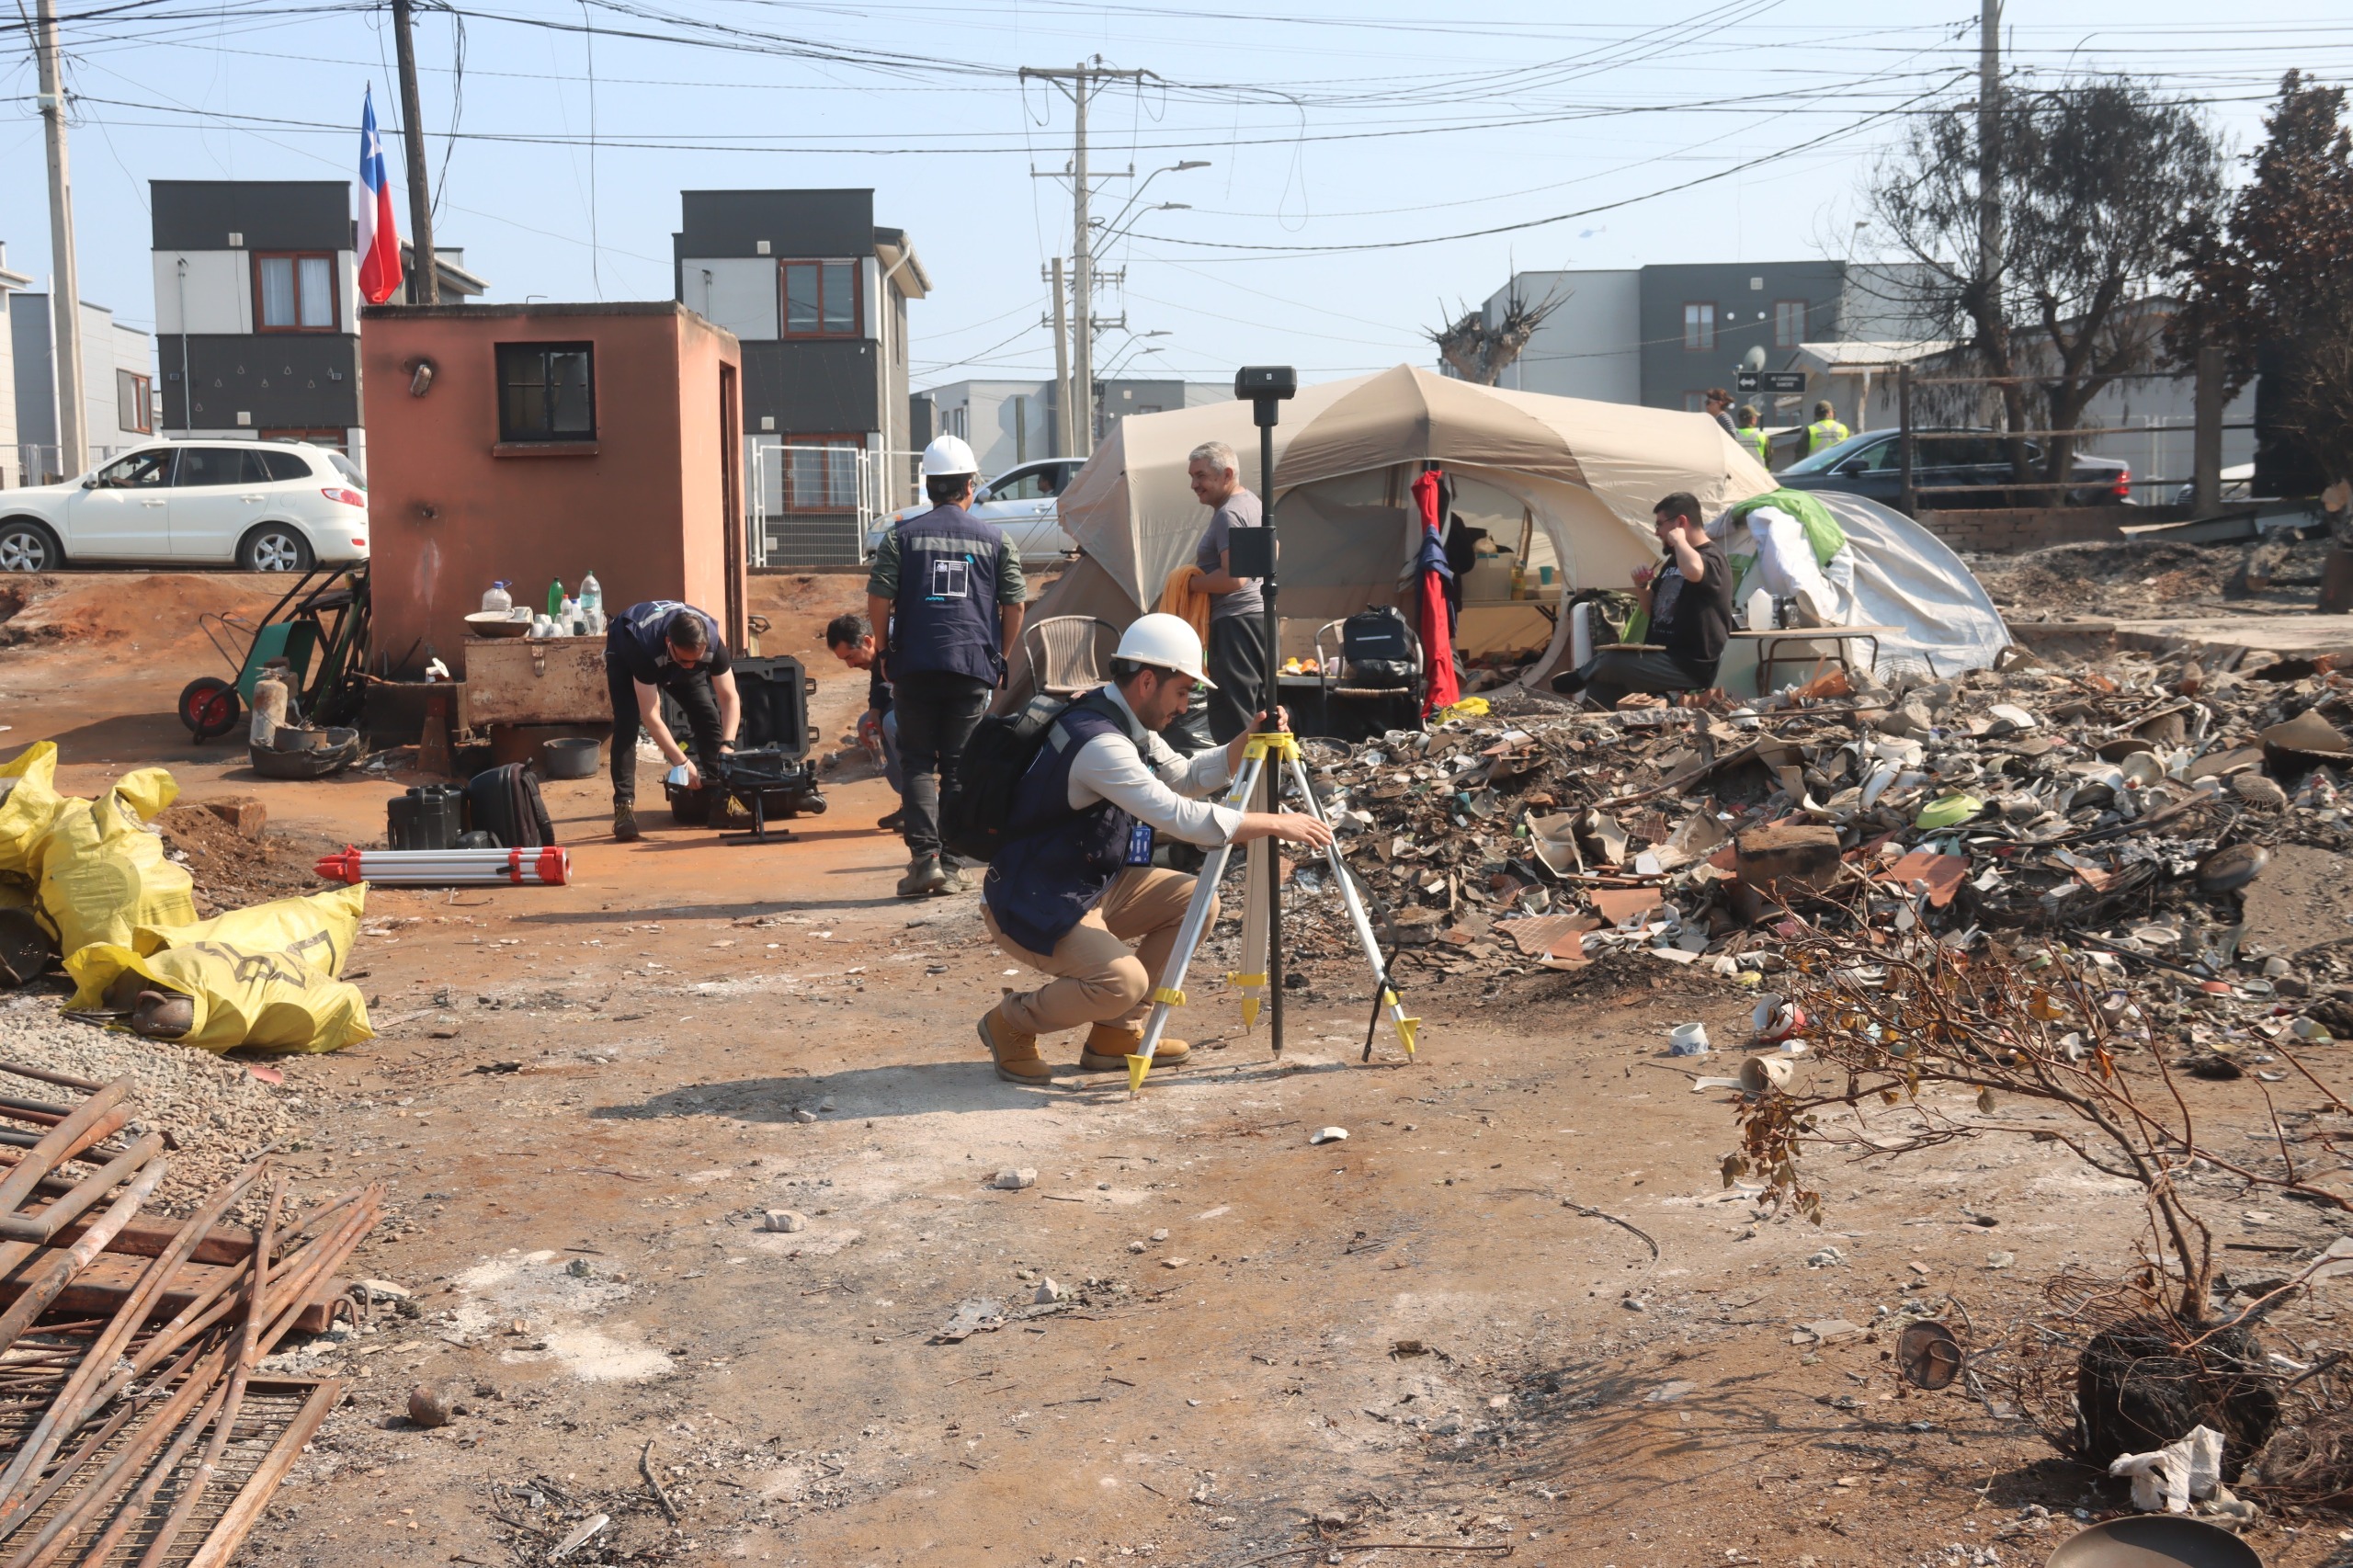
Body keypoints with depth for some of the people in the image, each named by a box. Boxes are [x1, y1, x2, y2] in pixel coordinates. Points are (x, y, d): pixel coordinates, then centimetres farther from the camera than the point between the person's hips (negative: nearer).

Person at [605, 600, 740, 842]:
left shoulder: (712, 643, -37)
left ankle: (721, 799, -3)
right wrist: (681, 762, -48)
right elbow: (650, 716, -44)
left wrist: (727, 744, -46)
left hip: (672, 660, 4)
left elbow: (730, 698, -30)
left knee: (708, 715, -11)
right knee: (627, 724, -23)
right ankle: (624, 806, -22)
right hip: (625, 650, -3)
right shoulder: (645, 647, -47)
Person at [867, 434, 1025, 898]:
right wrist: (999, 660, 16)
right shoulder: (995, 540, 6)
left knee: (917, 763, 7)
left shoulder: (902, 536, 3)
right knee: (959, 768, 8)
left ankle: (924, 855, -8)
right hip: (973, 667, 1)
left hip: (915, 665, -1)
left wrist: (885, 655, 10)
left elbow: (878, 603, -2)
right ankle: (949, 867, 7)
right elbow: (1014, 606, 5)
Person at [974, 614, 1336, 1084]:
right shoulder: (1098, 742, -26)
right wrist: (1277, 824, -26)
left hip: (1090, 886, 10)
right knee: (1123, 981, -29)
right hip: (1031, 904, -10)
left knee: (1195, 901, 4)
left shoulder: (1126, 724, 5)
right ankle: (1012, 1023, -1)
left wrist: (1249, 740, 1)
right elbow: (1180, 817, -32)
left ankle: (1116, 1034, 11)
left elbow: (1186, 777, 18)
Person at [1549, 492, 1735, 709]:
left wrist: (1679, 540, -21)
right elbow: (1652, 608, 25)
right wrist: (1642, 586, 4)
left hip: (1690, 667, -9)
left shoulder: (1712, 557, -12)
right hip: (1664, 658, 9)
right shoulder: (1675, 559, 18)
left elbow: (1693, 571, -40)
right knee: (1601, 678, -3)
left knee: (1608, 662, -18)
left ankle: (1582, 675, 12)